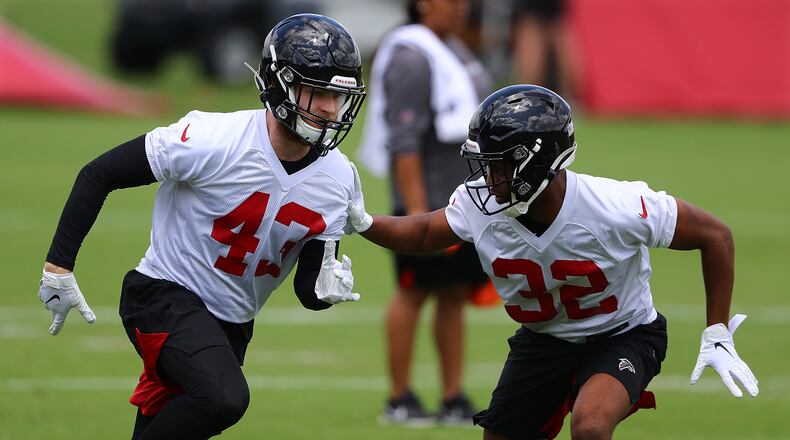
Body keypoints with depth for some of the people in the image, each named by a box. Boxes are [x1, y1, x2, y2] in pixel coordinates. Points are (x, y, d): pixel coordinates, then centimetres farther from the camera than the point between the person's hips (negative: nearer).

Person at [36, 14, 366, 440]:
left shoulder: (338, 180, -6)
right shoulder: (215, 140, -23)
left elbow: (307, 288, 1)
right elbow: (98, 174, -14)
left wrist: (325, 287, -23)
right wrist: (58, 266, -14)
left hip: (230, 323, 7)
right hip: (165, 294, -7)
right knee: (224, 398, -31)